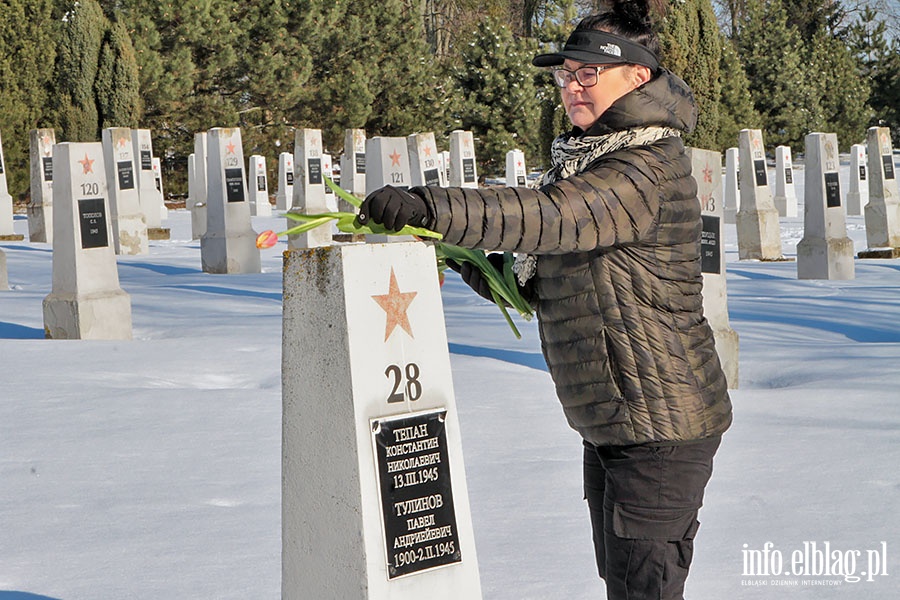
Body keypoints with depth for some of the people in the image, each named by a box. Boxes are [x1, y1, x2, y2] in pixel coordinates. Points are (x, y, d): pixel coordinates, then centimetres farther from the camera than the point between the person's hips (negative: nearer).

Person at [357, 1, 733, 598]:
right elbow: (550, 288, 16)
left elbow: (548, 216, -35)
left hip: (661, 427, -10)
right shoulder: (591, 159, 13)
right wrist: (473, 266, 0)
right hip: (610, 424, 10)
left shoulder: (646, 171, -19)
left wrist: (430, 207, -40)